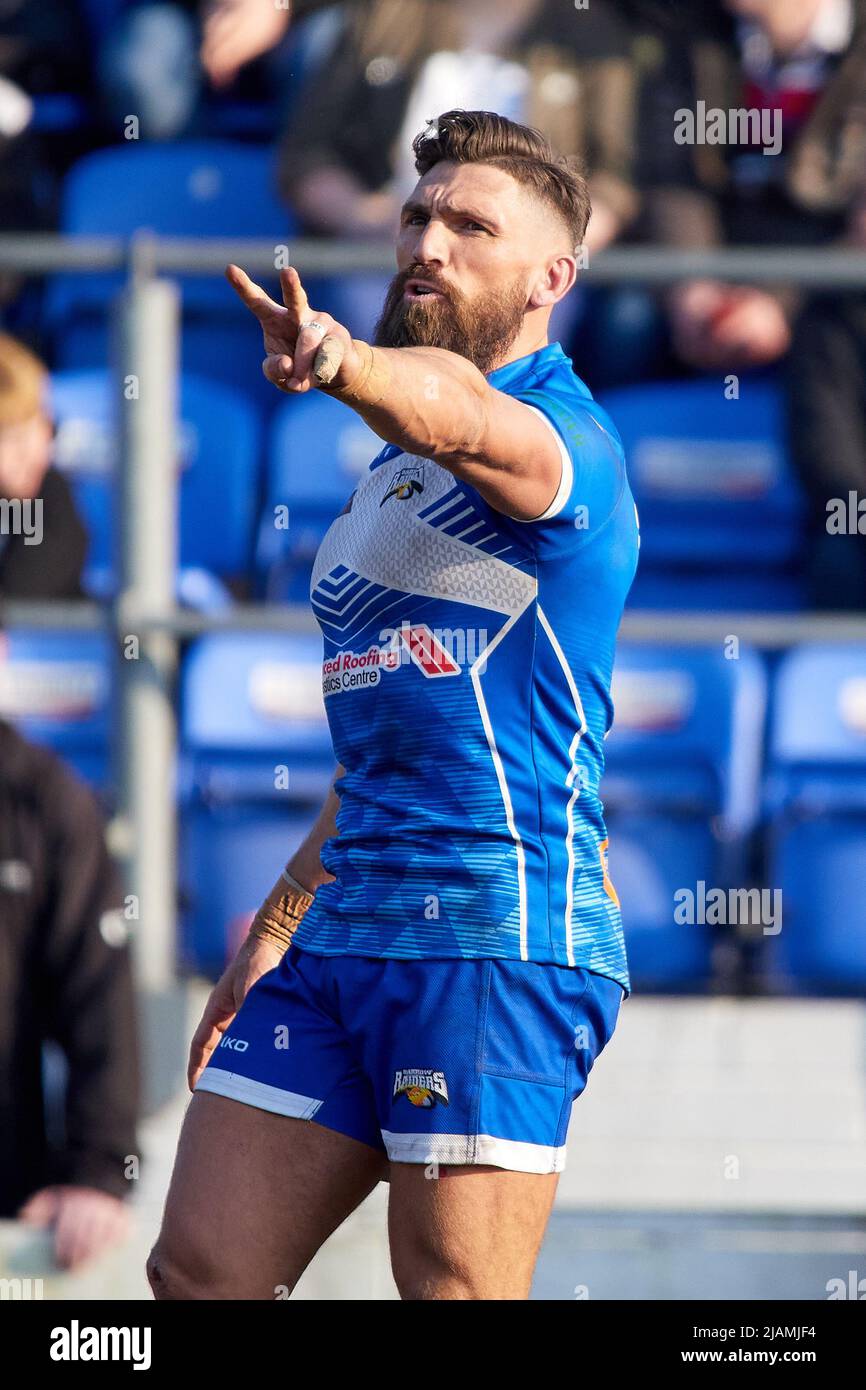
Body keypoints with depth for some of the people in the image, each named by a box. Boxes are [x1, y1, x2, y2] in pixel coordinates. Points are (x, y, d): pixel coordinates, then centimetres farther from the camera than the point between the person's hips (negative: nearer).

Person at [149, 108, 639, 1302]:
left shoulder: (561, 433, -7)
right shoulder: (392, 471, 22)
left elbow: (458, 408, -33)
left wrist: (343, 363, -54)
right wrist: (281, 925, 30)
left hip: (494, 932, -9)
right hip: (348, 928, 9)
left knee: (456, 1291, -9)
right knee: (200, 1273, 3)